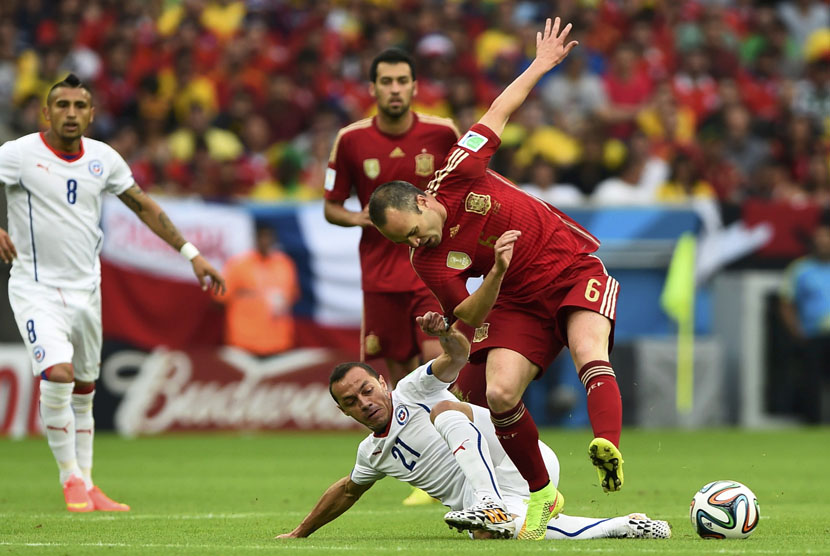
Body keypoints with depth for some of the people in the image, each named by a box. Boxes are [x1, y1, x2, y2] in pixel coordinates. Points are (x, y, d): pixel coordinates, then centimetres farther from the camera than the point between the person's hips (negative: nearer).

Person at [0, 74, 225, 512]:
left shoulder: (103, 159, 3)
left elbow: (143, 206, 14)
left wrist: (191, 254, 13)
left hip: (86, 289, 5)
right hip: (37, 289, -5)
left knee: (84, 390, 11)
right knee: (57, 375, -21)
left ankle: (85, 484, 22)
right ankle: (70, 478, -5)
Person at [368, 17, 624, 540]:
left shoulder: (455, 179, -13)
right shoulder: (428, 262, -10)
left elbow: (498, 114, 2)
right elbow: (468, 316, -13)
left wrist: (540, 65, 8)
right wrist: (494, 275, -31)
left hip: (575, 268, -2)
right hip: (522, 300, 2)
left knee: (589, 350, -29)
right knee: (499, 393, -15)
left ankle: (608, 446, -52)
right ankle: (541, 495, 3)